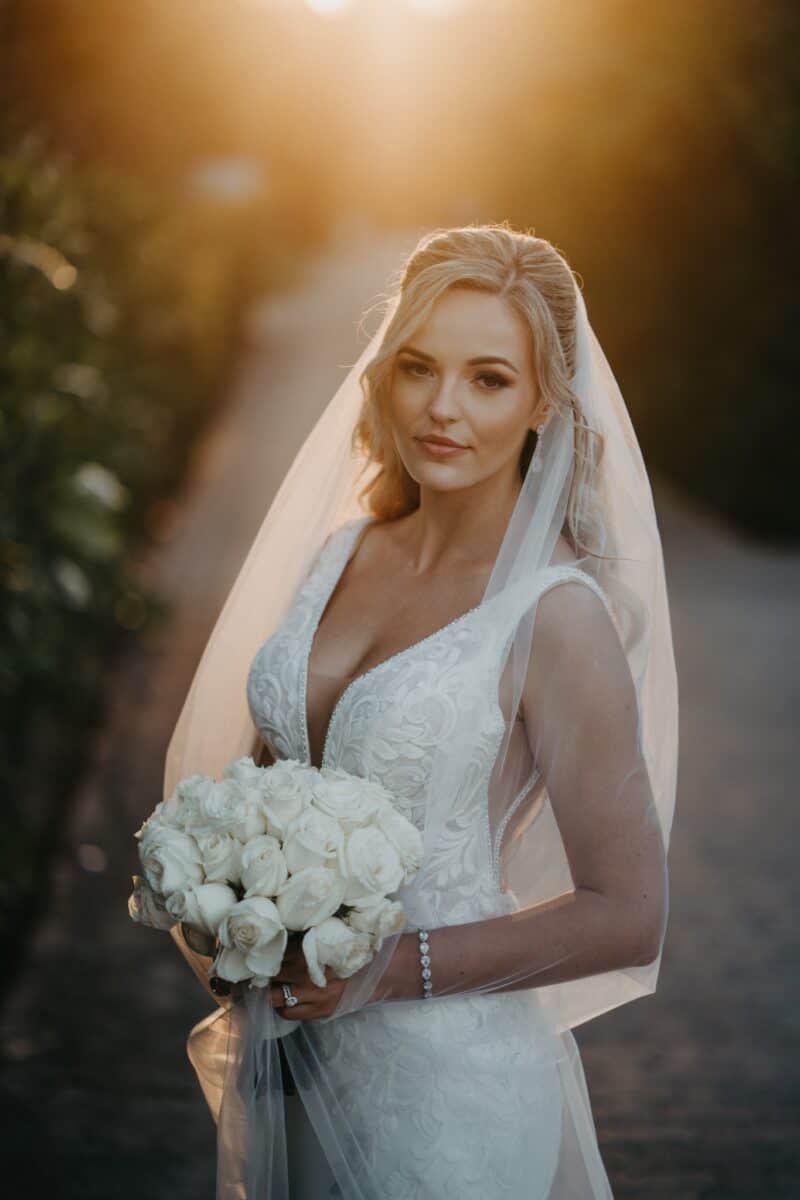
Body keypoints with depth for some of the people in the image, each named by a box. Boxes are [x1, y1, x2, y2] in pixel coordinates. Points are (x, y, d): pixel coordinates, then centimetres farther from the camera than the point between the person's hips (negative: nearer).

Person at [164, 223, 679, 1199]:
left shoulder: (556, 616, -17)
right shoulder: (341, 553, 2)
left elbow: (627, 916, -15)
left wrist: (398, 968, -20)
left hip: (445, 1081, -6)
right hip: (282, 1052, 6)